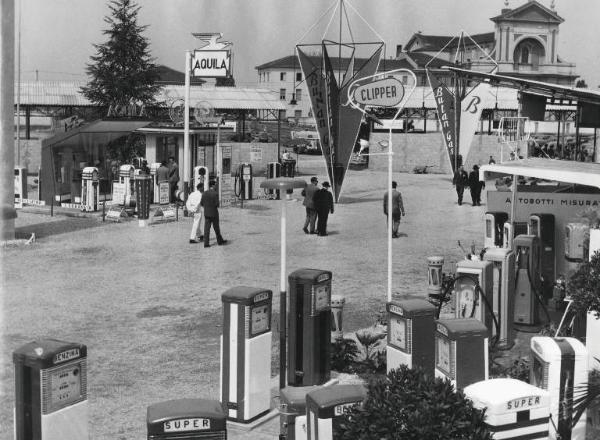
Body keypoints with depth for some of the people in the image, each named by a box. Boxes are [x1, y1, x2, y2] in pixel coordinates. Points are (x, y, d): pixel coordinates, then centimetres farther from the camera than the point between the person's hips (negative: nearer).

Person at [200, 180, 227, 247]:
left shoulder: (204, 193, 2)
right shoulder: (215, 193, -13)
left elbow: (201, 203, 2)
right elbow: (217, 204, -17)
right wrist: (217, 206, 5)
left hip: (206, 213, 4)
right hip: (214, 213, -4)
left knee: (206, 229, 3)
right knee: (216, 228, 11)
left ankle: (206, 243, -3)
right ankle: (219, 241, 26)